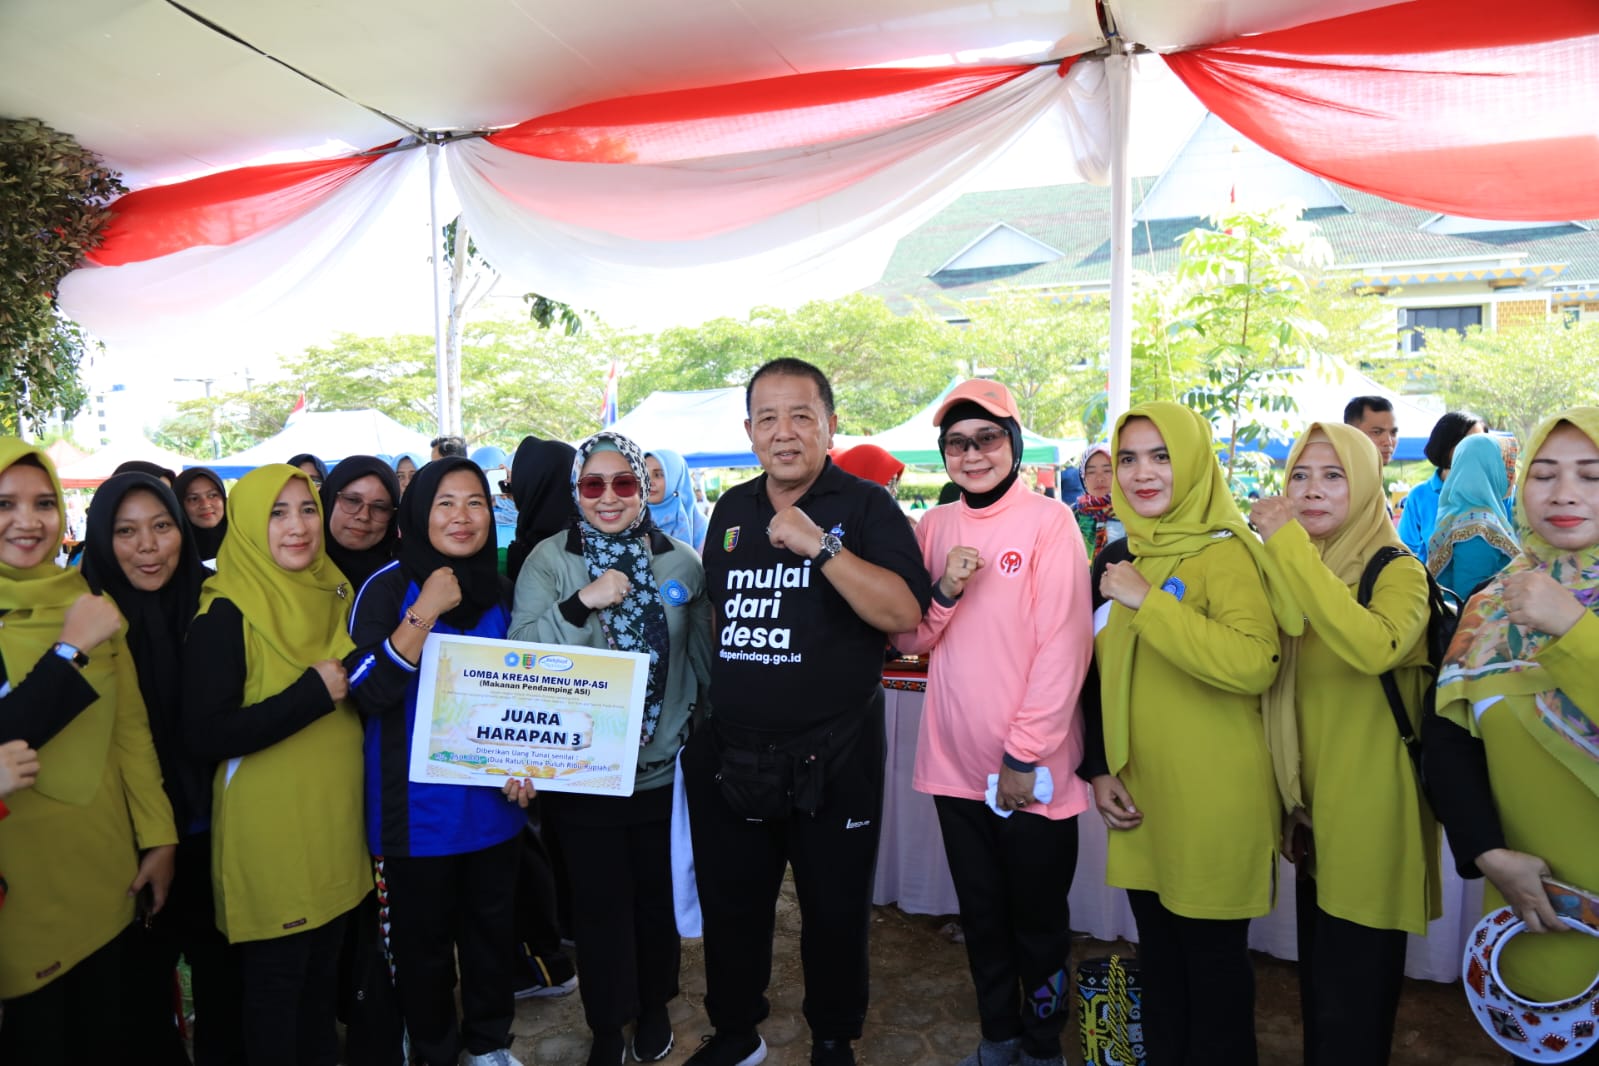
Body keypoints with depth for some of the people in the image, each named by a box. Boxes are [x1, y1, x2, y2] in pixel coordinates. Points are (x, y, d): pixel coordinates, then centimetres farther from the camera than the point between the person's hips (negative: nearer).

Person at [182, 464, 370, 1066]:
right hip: (268, 827, -6)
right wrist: (314, 693, -21)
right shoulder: (226, 613, -13)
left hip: (336, 818, 6)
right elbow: (205, 735, -20)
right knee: (275, 980, 9)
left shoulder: (334, 594, 6)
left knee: (325, 970, 19)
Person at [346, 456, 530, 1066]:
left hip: (490, 797, 4)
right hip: (418, 804, -4)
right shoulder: (388, 588, -9)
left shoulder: (499, 592, 5)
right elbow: (367, 691, -20)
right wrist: (424, 612, -27)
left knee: (491, 923, 16)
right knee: (424, 936, 10)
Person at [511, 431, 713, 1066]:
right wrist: (581, 603, -24)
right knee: (599, 900, 9)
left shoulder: (680, 559, 1)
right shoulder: (549, 560, -3)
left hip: (664, 767, 1)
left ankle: (654, 1007, 40)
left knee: (658, 894, 14)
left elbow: (704, 657, 7)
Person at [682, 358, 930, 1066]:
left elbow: (905, 614, -21)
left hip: (832, 756, -4)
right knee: (730, 902, 18)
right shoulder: (731, 511, 7)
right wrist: (702, 706, 14)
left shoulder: (865, 507, -8)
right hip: (728, 751, 5)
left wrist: (820, 545, -27)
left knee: (835, 908, 13)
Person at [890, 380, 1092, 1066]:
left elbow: (1063, 647, -13)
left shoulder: (1048, 522, -10)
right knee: (981, 914, 19)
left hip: (1031, 772, -4)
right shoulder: (934, 528, 5)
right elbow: (909, 639, 5)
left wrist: (1025, 756, -14)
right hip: (955, 763, 4)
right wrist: (944, 591, -15)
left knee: (1038, 923, 13)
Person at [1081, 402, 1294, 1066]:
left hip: (1213, 803, -6)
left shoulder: (1226, 553, -12)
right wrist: (1098, 769, 8)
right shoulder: (1116, 559, 8)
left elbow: (1254, 664, -29)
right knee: (1157, 949, 18)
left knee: (1213, 955, 9)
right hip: (1137, 798, 6)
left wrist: (1147, 601, -26)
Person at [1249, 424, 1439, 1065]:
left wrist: (1290, 546, -32)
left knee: (1353, 1000, 6)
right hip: (1311, 804, 6)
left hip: (1369, 815, -6)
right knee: (1317, 979, 21)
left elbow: (1374, 647, -36)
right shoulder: (1288, 569, 6)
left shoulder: (1398, 571, -14)